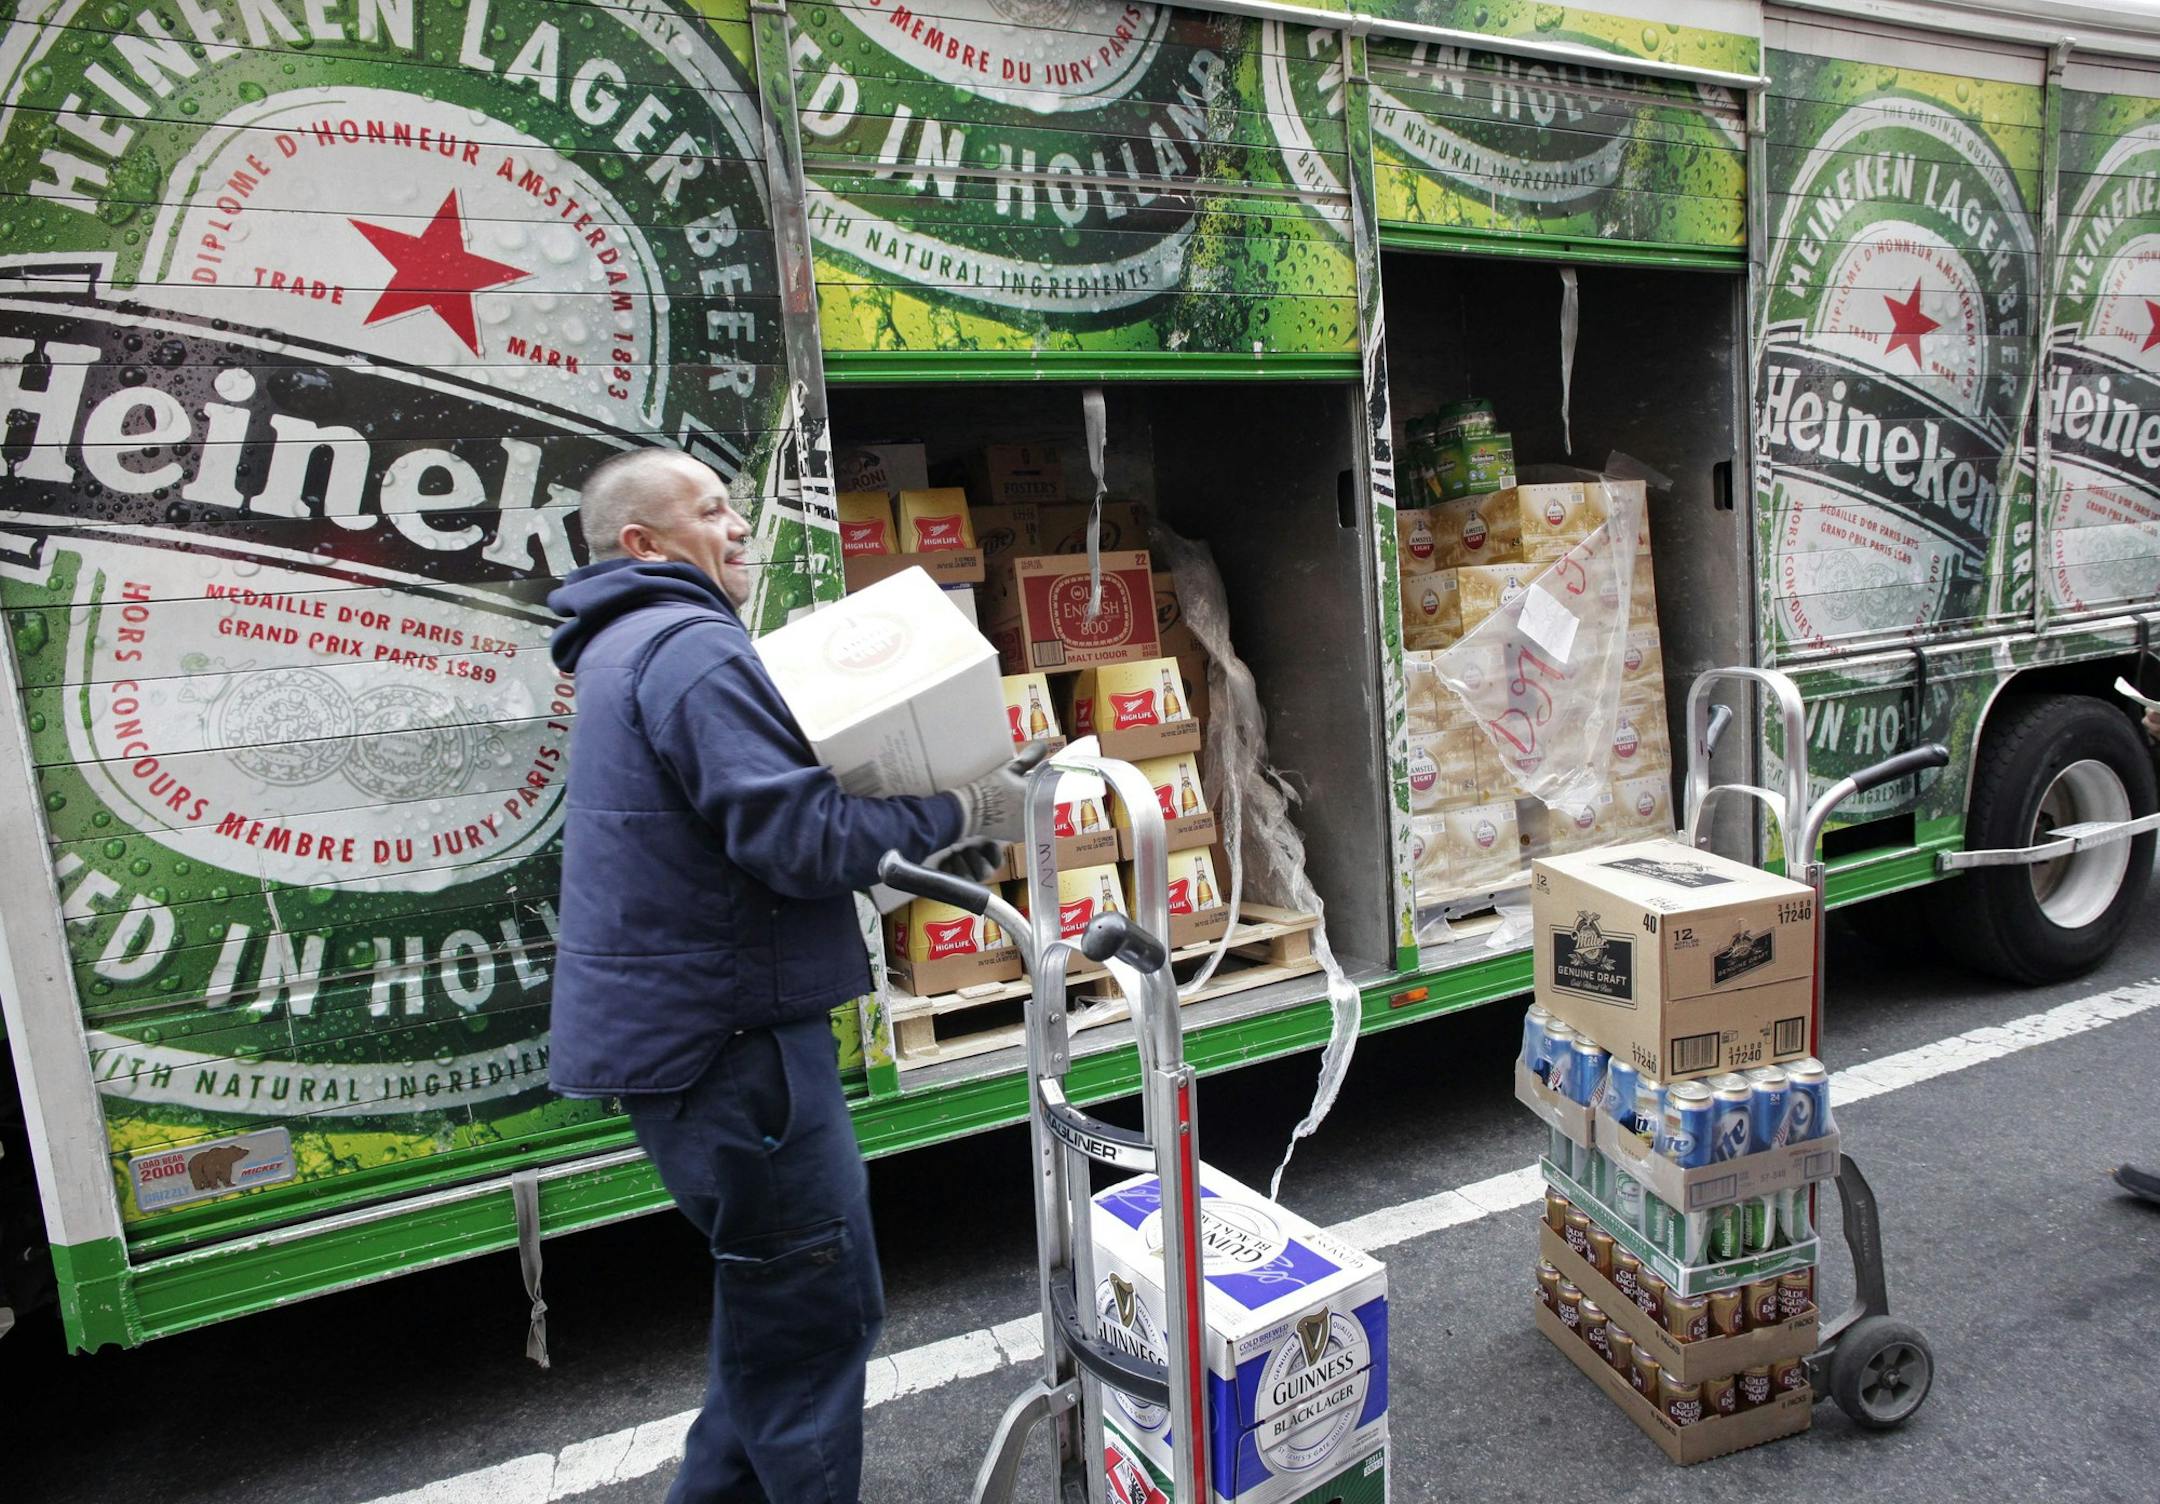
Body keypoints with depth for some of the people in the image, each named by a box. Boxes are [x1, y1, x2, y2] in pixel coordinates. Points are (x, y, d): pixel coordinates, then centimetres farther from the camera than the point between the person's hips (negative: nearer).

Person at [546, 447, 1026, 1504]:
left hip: (683, 1025, 11)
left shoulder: (629, 653, 19)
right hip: (723, 1033, -11)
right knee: (819, 1314, 2)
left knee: (775, 1306, 24)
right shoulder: (690, 647, -16)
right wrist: (957, 810, -15)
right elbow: (798, 835, -25)